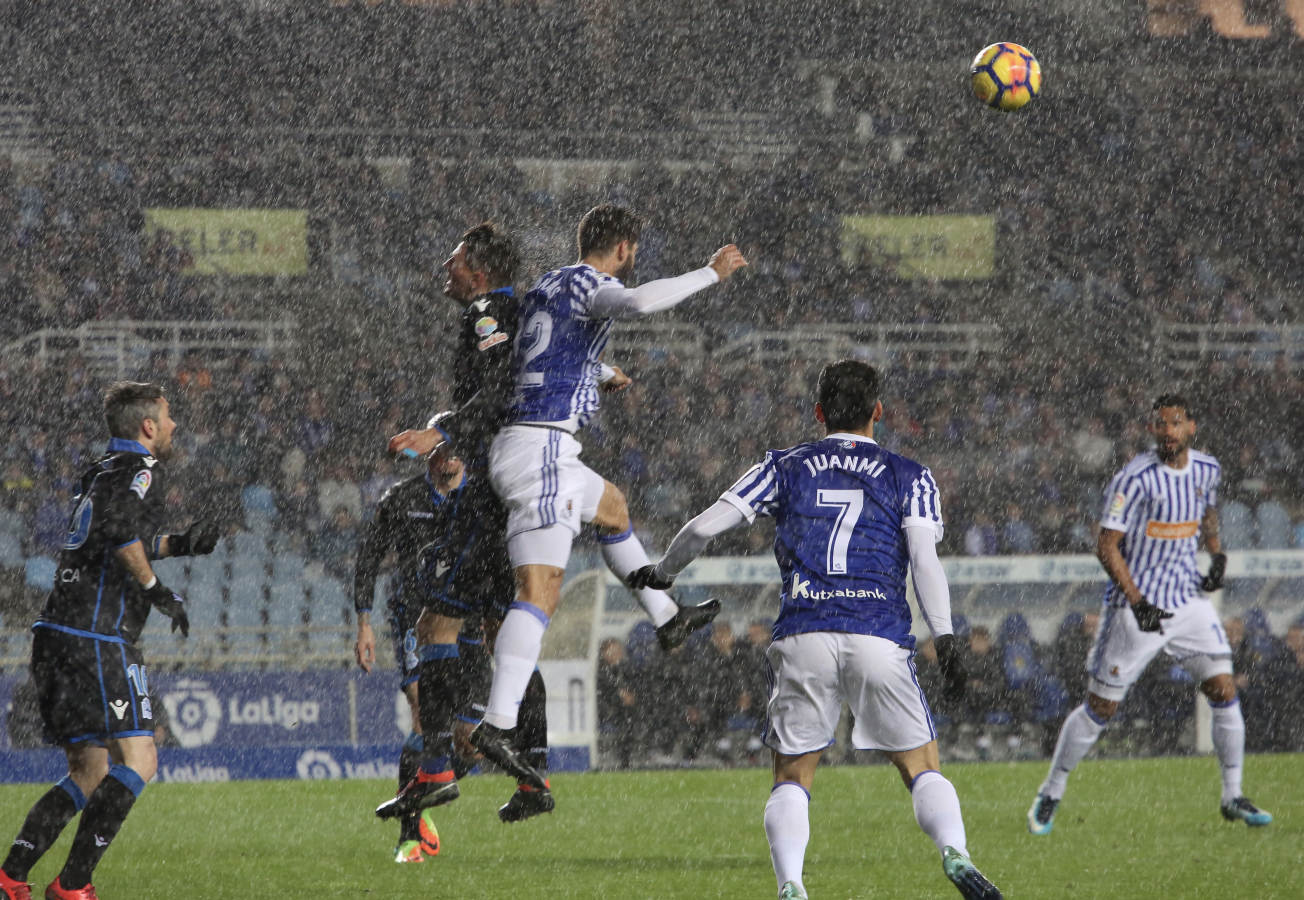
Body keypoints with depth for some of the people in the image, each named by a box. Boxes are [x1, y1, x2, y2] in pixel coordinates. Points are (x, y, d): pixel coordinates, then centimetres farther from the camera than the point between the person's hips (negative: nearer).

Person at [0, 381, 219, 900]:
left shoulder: (102, 470, 20)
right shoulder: (141, 470, -7)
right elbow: (119, 530, -27)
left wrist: (178, 544, 31)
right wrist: (155, 589, -18)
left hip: (57, 638, 10)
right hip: (97, 638, -10)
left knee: (90, 772, 15)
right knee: (137, 760, -9)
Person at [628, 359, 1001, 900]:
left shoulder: (785, 468, 15)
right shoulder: (908, 477, 14)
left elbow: (705, 526, 10)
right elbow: (925, 560, -1)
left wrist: (664, 572, 27)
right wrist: (945, 640, -5)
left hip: (802, 640, 0)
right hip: (880, 640, 0)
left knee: (792, 777, 11)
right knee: (922, 769, 8)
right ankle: (955, 855, -21)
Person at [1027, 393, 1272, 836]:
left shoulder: (1207, 470, 3)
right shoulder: (1136, 478, -17)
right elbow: (1106, 546, -15)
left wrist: (1218, 554, 9)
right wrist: (1137, 601, -23)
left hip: (1189, 600, 5)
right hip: (1136, 605, -5)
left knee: (1224, 690, -2)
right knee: (1101, 707, -1)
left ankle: (1233, 798, 10)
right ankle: (1050, 795, 15)